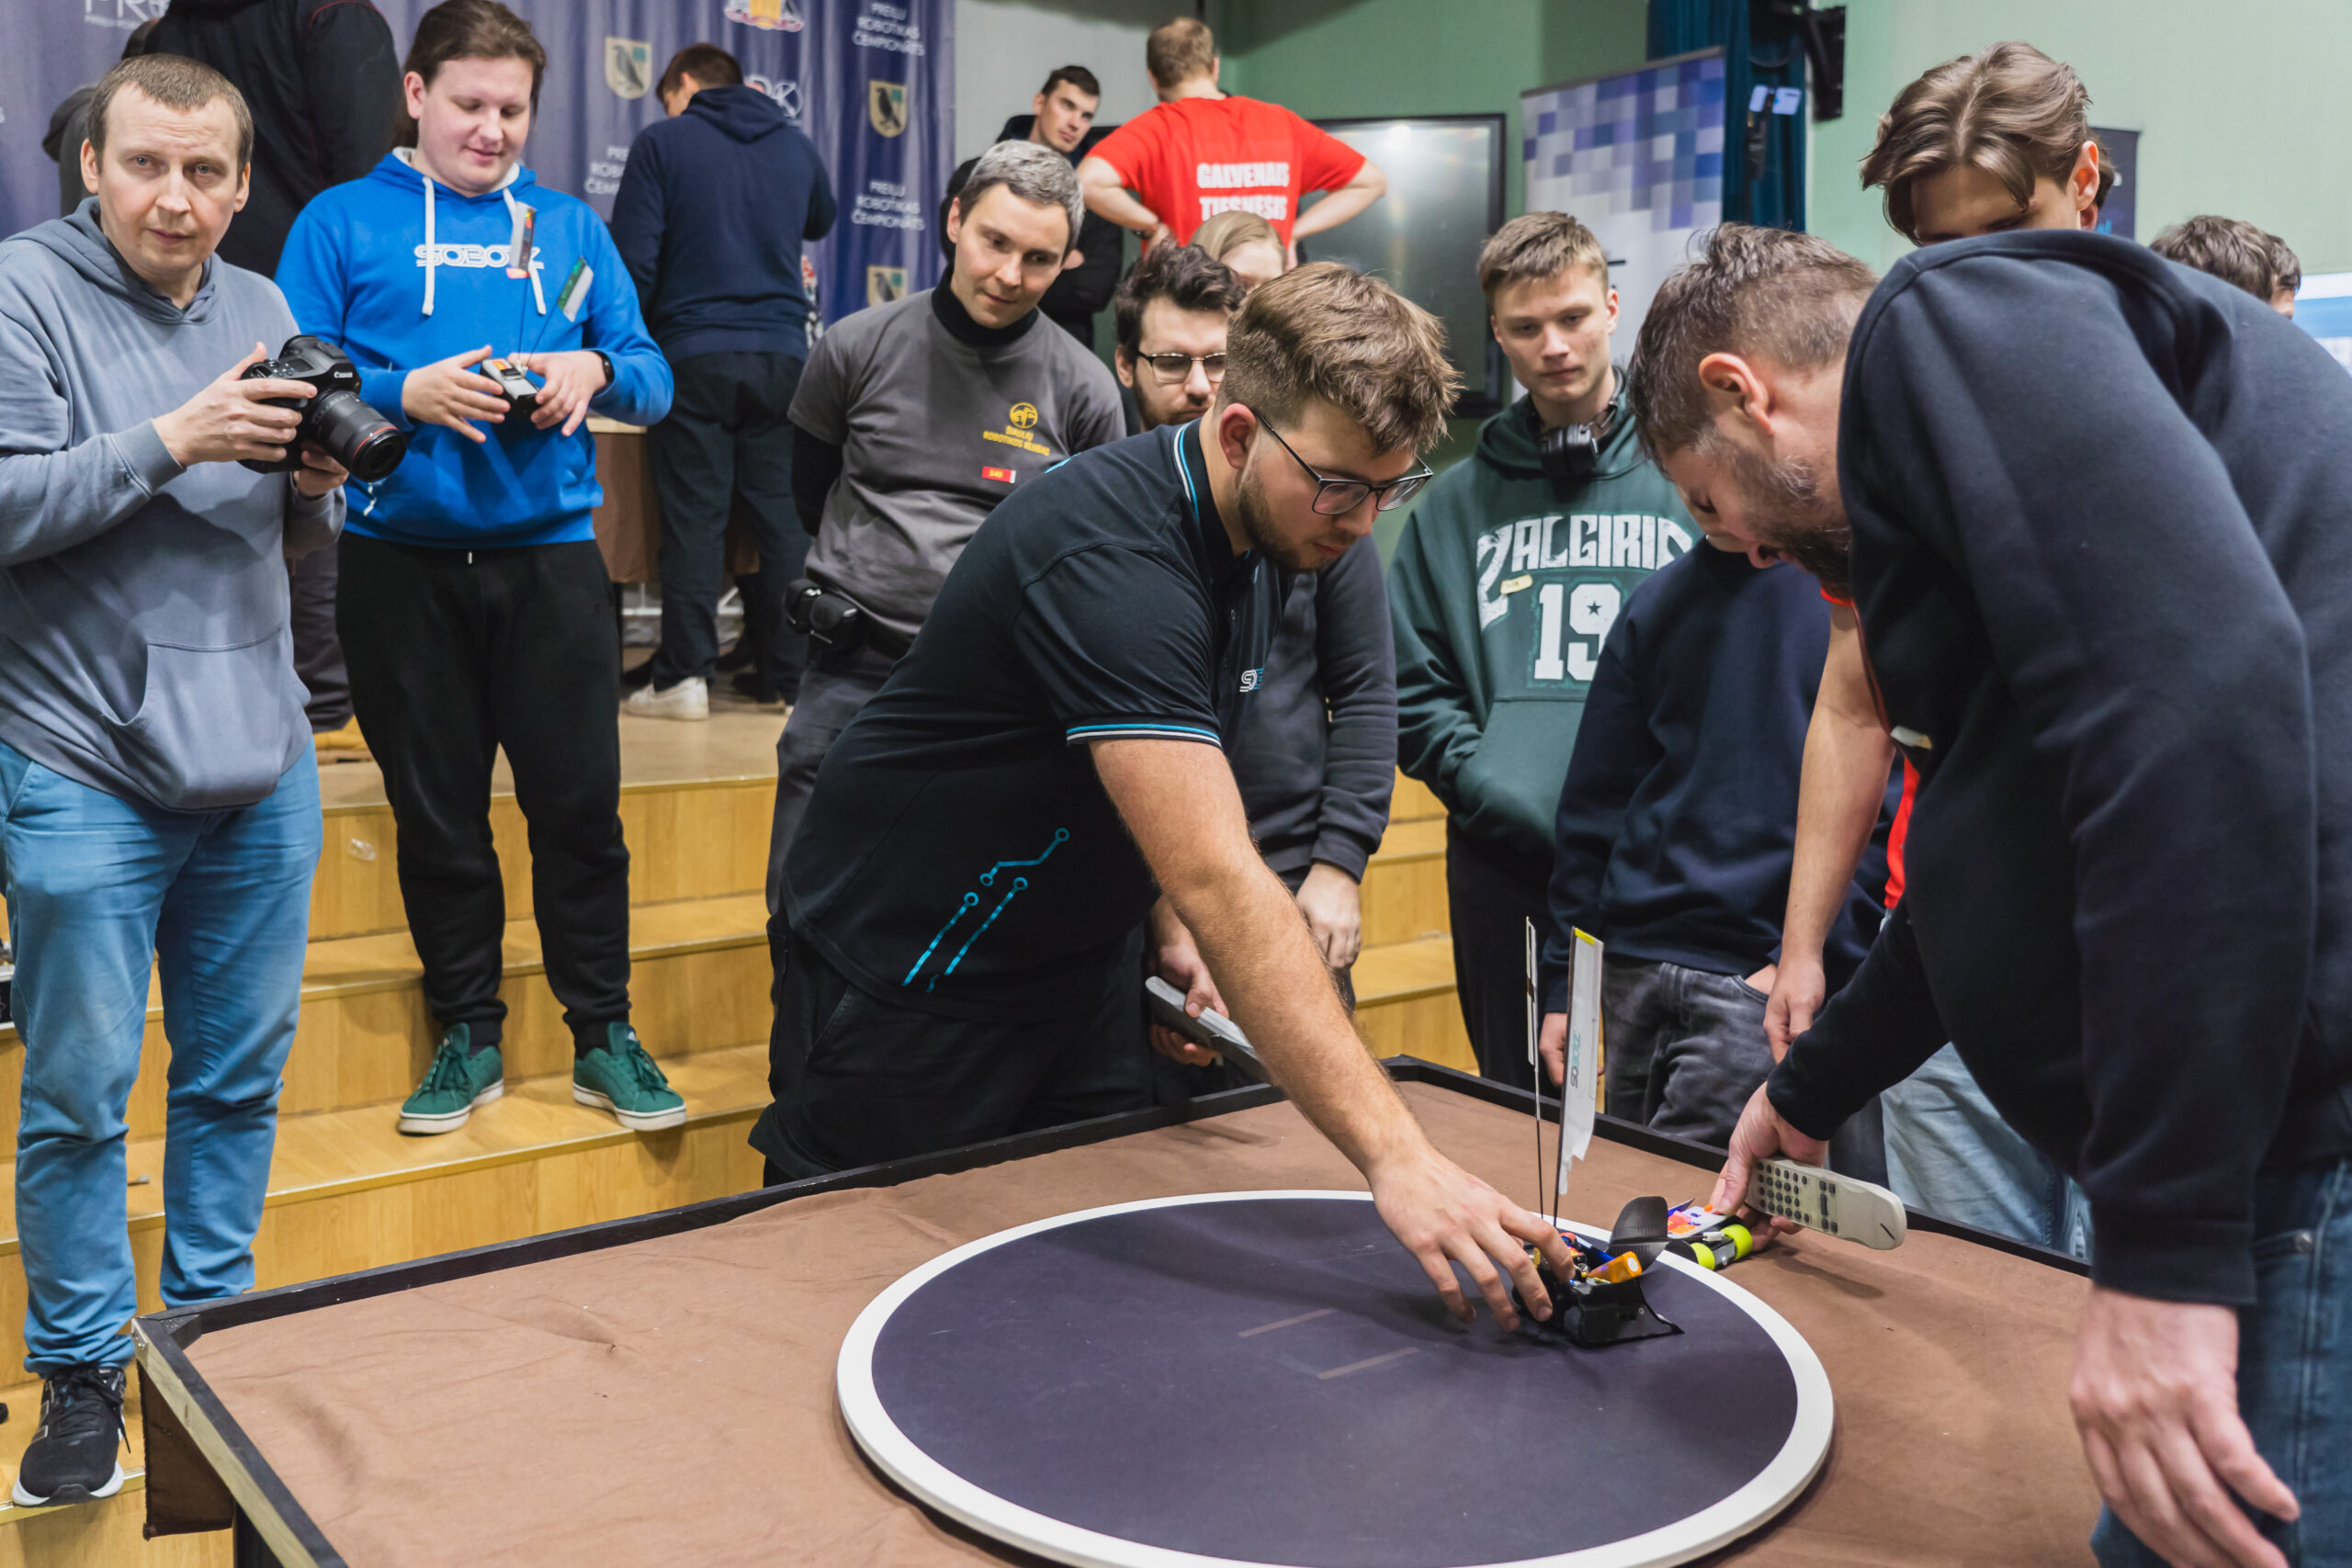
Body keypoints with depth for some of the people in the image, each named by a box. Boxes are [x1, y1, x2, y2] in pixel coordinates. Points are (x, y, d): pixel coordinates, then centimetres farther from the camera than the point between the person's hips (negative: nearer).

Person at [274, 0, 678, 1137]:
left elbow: (653, 380, 10)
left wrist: (597, 372, -11)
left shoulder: (569, 226, 13)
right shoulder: (343, 222, 6)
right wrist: (405, 393, -17)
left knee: (580, 804, 1)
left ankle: (602, 1034, 14)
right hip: (401, 561, -1)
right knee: (436, 812, 8)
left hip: (548, 552, 1)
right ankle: (469, 1035, 22)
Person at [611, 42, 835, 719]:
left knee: (694, 516, 0)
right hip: (781, 351, 3)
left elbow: (634, 259, -5)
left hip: (695, 352, -3)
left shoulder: (662, 142, 1)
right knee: (784, 515, 6)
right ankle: (790, 671, 8)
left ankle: (684, 675, -1)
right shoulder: (795, 145, 13)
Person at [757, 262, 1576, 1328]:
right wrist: (1393, 1157, -46)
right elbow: (1218, 880, -42)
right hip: (905, 986, -8)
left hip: (1077, 967, 8)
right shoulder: (1109, 558, -32)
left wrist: (1213, 946, 0)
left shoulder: (1262, 532, -2)